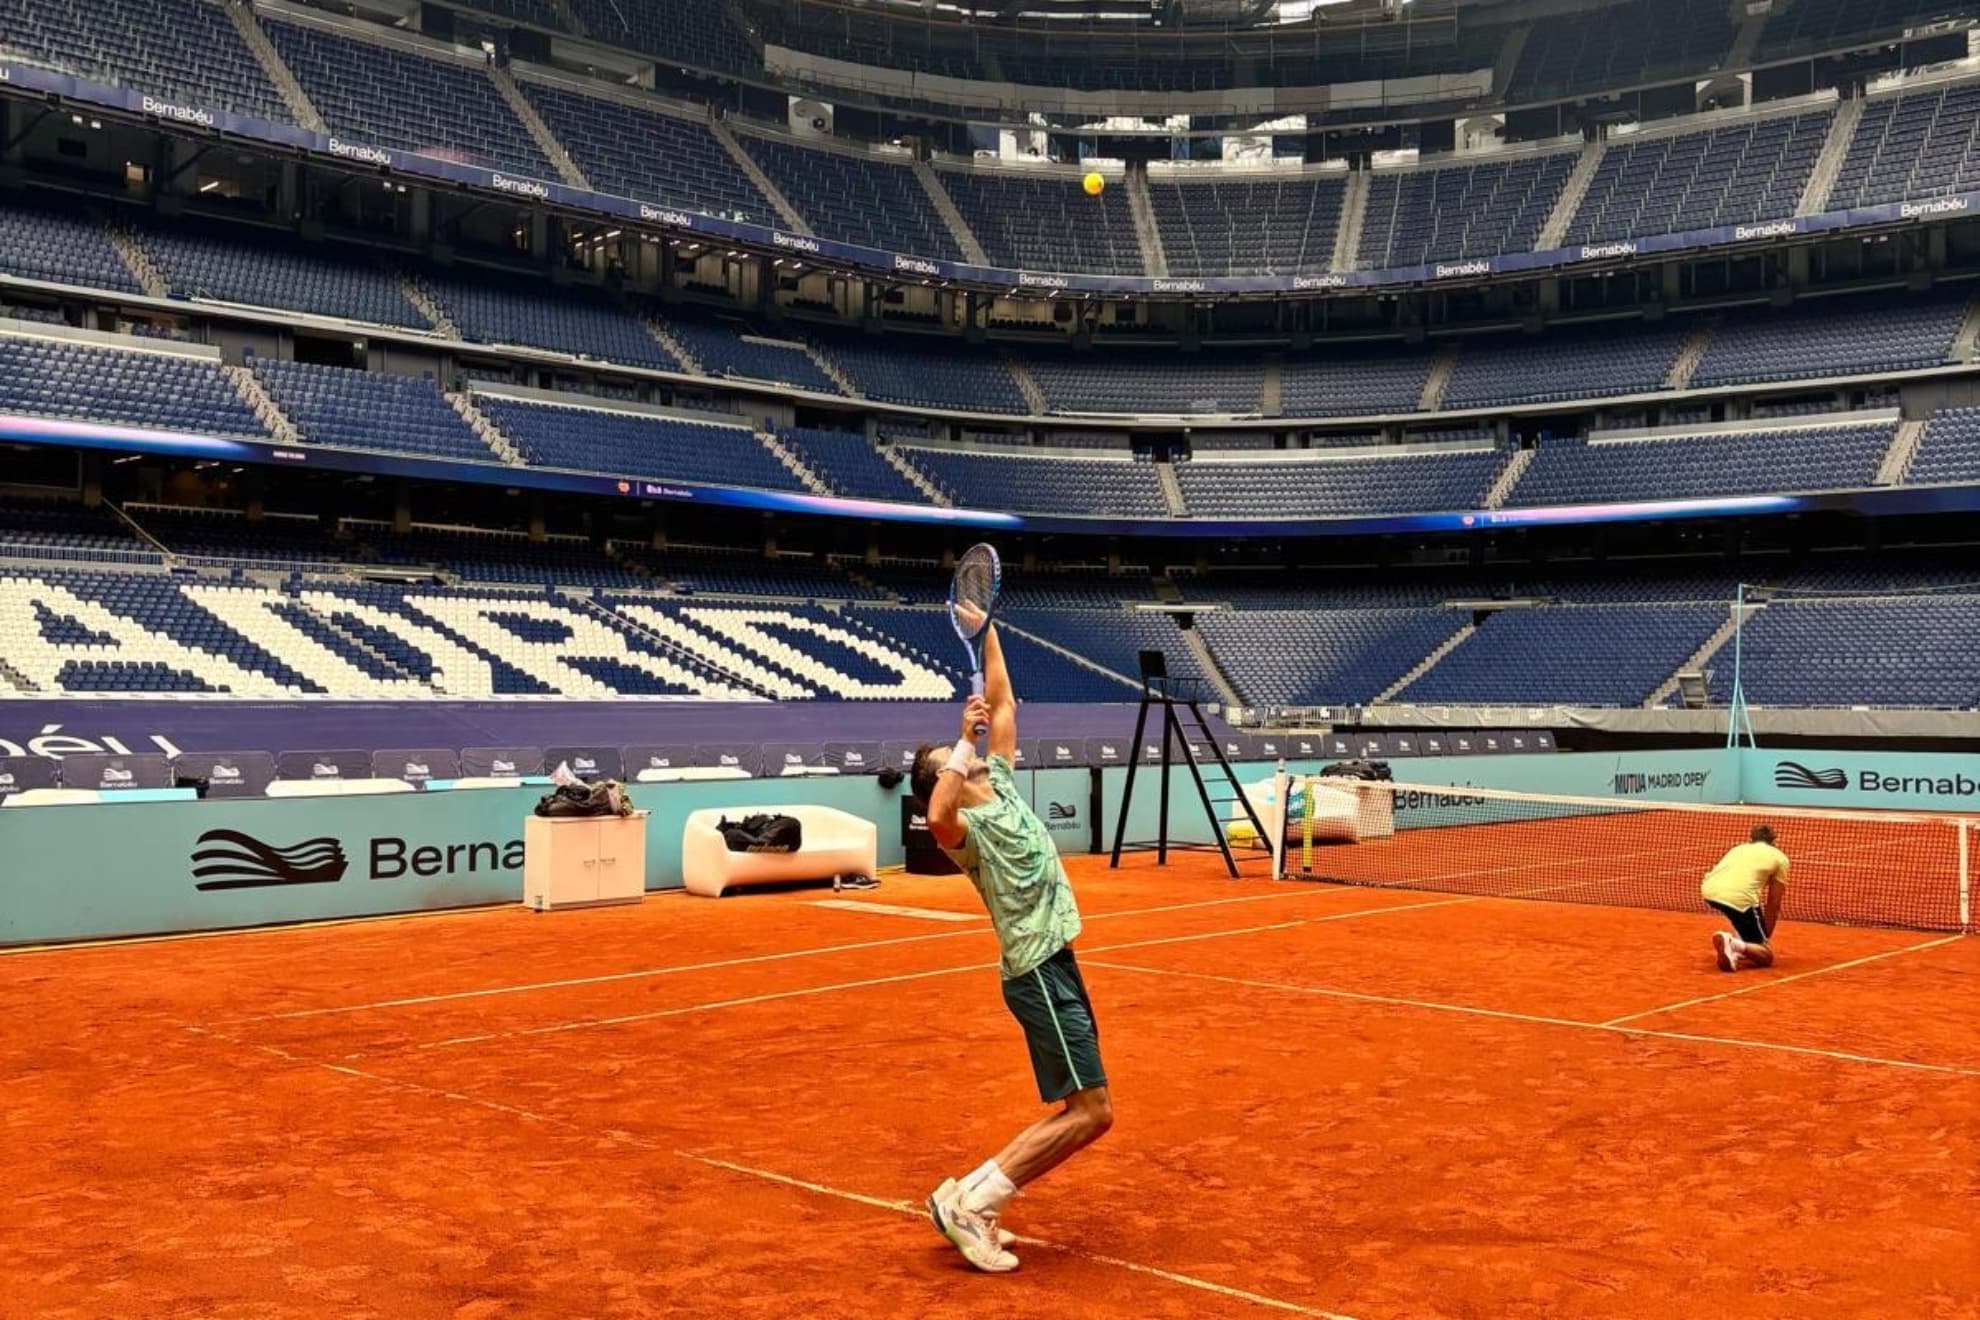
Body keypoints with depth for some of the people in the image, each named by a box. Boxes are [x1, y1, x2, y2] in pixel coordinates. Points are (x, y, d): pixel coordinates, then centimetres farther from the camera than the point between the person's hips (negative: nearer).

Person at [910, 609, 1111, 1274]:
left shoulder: (1002, 783, 11)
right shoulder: (966, 827, -12)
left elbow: (1002, 700, 16)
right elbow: (938, 818, -38)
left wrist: (985, 627, 12)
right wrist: (965, 738, -31)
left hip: (1056, 964, 9)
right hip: (1039, 971, -9)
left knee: (1077, 1111, 9)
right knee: (1091, 1111, -10)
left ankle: (968, 1197, 12)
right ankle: (970, 1202, -6)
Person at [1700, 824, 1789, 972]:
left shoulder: (1739, 848, 34)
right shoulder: (1780, 857, 22)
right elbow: (1773, 904, 21)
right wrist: (1766, 937, 34)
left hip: (1709, 889, 6)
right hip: (1739, 896, -5)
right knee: (1766, 955, 7)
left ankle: (1735, 944, 18)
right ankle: (1734, 945, -22)